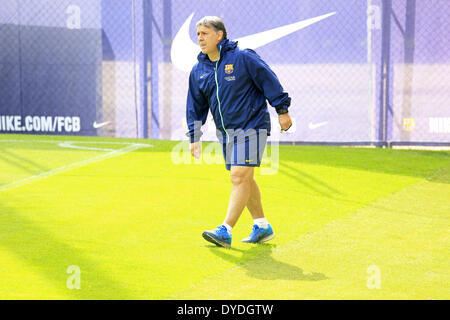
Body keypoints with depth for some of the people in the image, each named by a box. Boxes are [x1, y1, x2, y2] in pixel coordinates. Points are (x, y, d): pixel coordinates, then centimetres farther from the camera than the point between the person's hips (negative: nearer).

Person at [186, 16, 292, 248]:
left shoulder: (243, 58, -12)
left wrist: (282, 111, -7)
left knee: (239, 177, -15)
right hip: (225, 132, 7)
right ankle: (262, 227, 26)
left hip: (251, 126, -7)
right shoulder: (198, 70, 6)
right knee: (244, 180, 13)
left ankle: (226, 231, -19)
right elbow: (195, 106, 13)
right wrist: (194, 137, 9)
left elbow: (269, 81, -8)